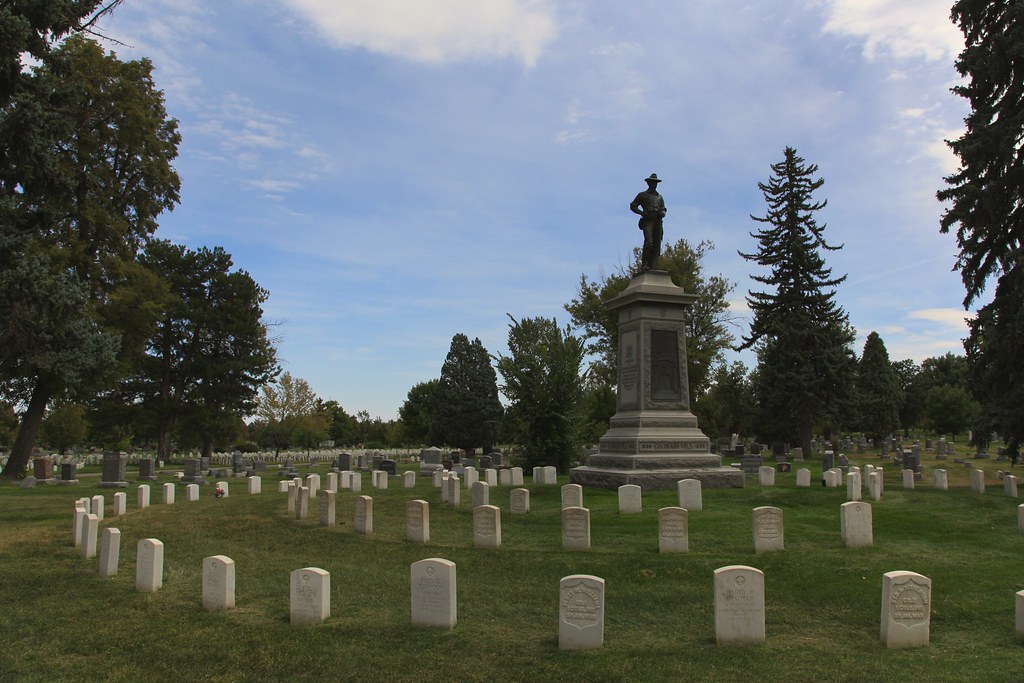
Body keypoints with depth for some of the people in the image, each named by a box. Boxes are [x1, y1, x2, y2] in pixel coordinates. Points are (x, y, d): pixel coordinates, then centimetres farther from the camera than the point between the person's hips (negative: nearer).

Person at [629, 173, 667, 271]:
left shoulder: (660, 197, 26)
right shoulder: (642, 195, 14)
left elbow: (663, 210, 23)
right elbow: (633, 206, 11)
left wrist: (662, 213, -3)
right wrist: (642, 213, -6)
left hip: (657, 221, 4)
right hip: (647, 220, -4)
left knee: (656, 245, -6)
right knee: (649, 242, -22)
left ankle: (653, 267, -9)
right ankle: (644, 264, -17)